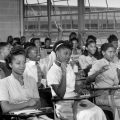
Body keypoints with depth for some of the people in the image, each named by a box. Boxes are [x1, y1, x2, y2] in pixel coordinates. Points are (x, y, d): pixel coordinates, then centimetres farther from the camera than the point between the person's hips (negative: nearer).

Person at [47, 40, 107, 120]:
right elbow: (60, 95, -22)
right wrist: (63, 72, -24)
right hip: (64, 105, -7)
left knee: (98, 112, -14)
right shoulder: (52, 72, -13)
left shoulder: (68, 66, 13)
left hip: (76, 99, 7)